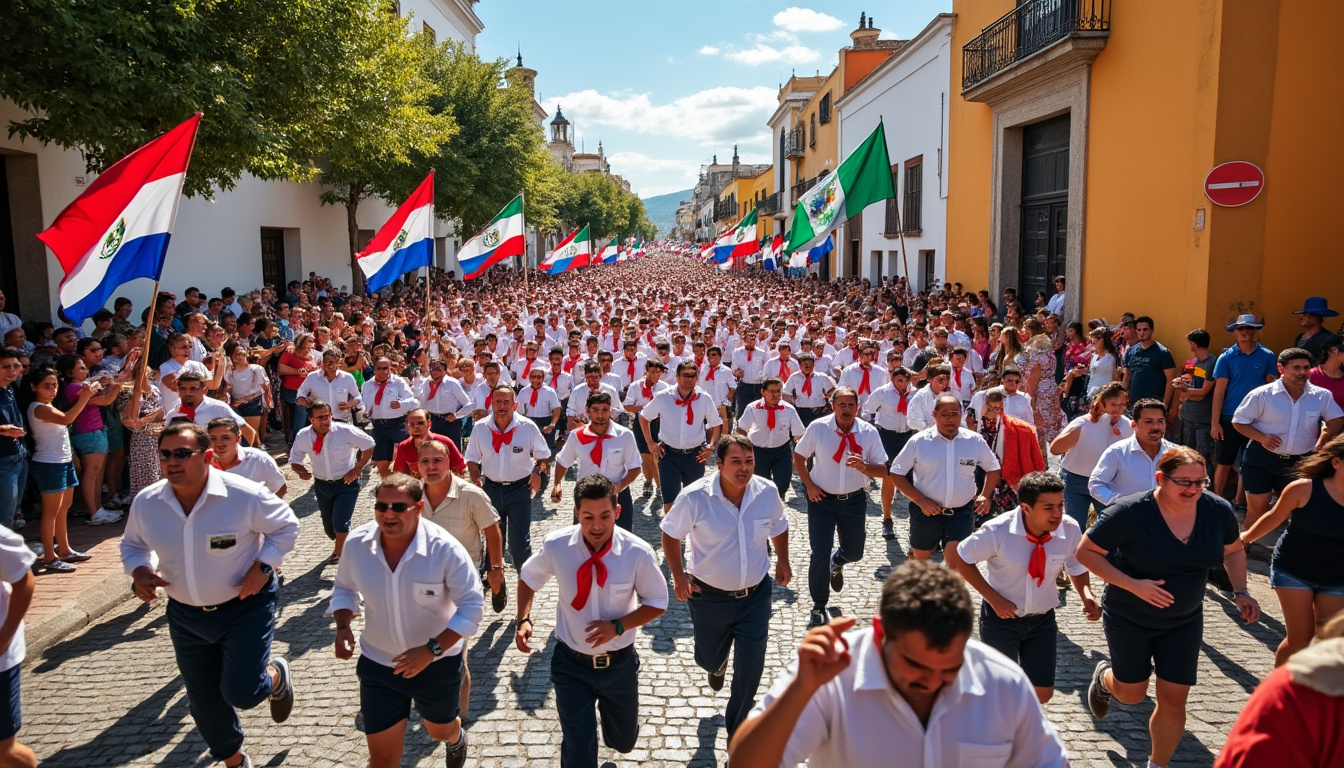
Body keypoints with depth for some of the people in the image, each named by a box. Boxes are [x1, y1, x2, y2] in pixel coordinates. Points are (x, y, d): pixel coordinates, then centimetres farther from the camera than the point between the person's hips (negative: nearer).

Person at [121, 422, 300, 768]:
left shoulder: (245, 496, -22)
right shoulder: (145, 503, -9)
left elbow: (286, 526, -6)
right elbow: (133, 544, 11)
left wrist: (263, 566, -18)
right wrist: (139, 571, -10)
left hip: (246, 607, -4)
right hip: (186, 616, 5)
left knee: (241, 693, -12)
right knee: (204, 702, 15)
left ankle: (276, 676, 26)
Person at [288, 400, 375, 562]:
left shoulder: (346, 431, -20)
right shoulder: (303, 436, -11)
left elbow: (369, 445, -7)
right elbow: (294, 460, 3)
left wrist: (358, 469, -10)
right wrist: (301, 471, -19)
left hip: (346, 483, -4)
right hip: (322, 485, 4)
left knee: (340, 524, -18)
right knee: (329, 528, 17)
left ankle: (341, 555, 0)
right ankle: (340, 548, 49)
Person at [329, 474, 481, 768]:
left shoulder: (445, 549, -26)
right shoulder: (357, 543, -15)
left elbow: (472, 605, -19)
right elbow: (344, 588, 5)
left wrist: (432, 649, -28)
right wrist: (343, 627, -12)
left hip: (437, 663, -1)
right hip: (378, 664, 2)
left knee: (439, 731, 26)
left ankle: (456, 739, 64)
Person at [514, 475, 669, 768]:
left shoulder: (638, 552, -20)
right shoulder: (556, 546, -18)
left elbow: (657, 603, -8)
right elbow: (528, 577, 3)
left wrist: (617, 626, -22)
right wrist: (523, 619, -13)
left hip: (620, 664, 1)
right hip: (571, 663, -1)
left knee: (624, 741, 23)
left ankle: (606, 707, 55)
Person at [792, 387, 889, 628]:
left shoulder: (869, 432, -9)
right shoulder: (817, 427, -12)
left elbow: (882, 470, -6)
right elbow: (798, 456, 2)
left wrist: (864, 467, -27)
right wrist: (809, 485, -7)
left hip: (854, 500, 2)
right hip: (822, 498, -2)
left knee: (854, 553, 13)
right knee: (819, 553, -6)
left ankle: (837, 563, 53)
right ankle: (818, 607, 14)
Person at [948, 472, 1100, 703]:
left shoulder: (1070, 530, -17)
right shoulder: (998, 531, -25)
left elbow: (1077, 569, 2)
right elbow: (958, 558, -14)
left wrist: (1086, 595, -19)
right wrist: (992, 597, -19)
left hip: (1042, 620, 3)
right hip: (1002, 617, -3)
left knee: (1042, 694, 7)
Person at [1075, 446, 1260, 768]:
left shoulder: (1218, 511, -12)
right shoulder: (1131, 512, -27)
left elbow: (1233, 550, 9)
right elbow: (1086, 551, -20)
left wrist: (1241, 592, -5)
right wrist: (1132, 585, -29)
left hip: (1184, 621, 3)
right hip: (1129, 618, -3)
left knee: (1173, 699, 4)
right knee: (1131, 694, 12)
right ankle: (1104, 676, 49)